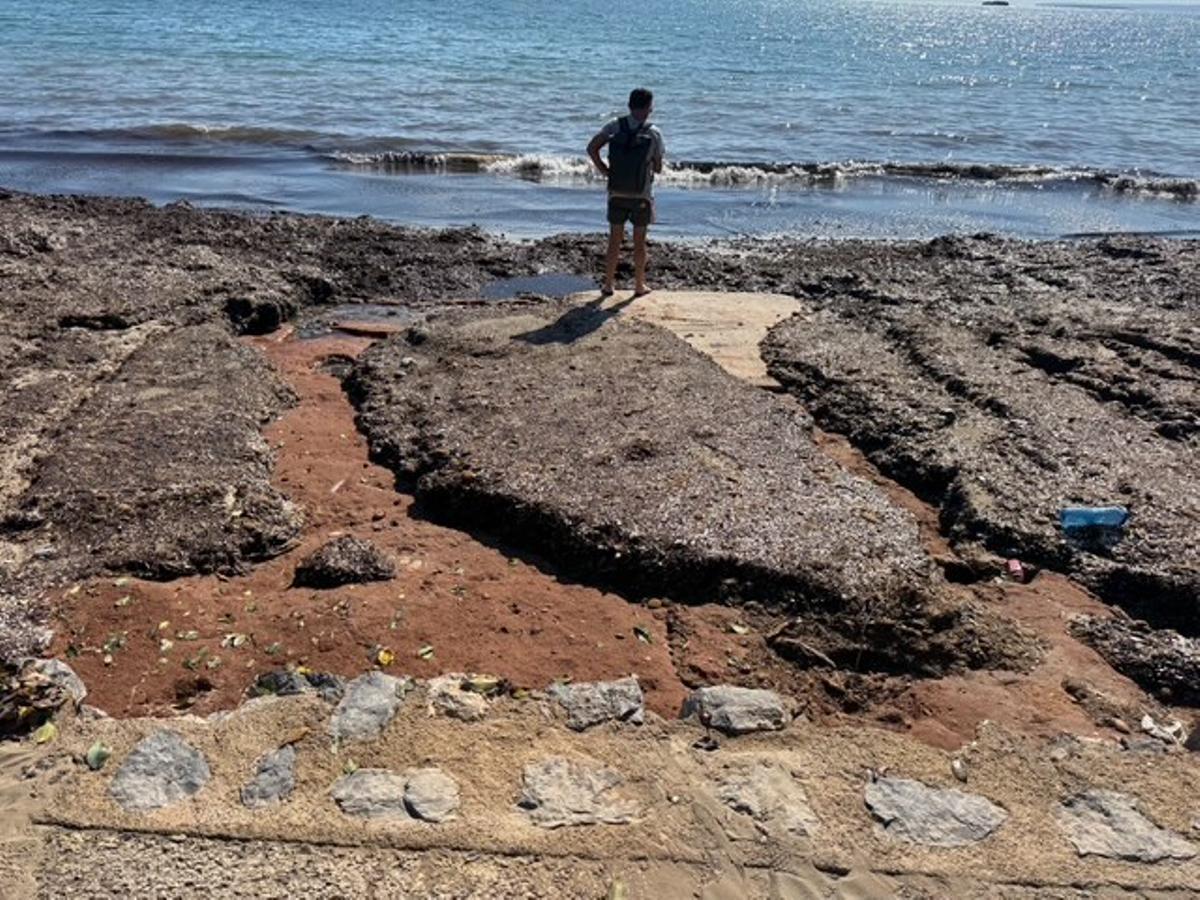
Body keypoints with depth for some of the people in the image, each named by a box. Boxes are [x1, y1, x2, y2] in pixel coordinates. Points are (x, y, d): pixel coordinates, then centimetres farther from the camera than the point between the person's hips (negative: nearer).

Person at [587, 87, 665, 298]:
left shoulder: (614, 126, -6)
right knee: (639, 242, 10)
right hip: (642, 196, -2)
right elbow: (658, 168, -5)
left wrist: (604, 170, -1)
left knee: (614, 241, 11)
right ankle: (639, 286, 19)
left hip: (617, 194, 2)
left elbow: (591, 148, -10)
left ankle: (608, 285, 15)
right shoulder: (654, 133, -11)